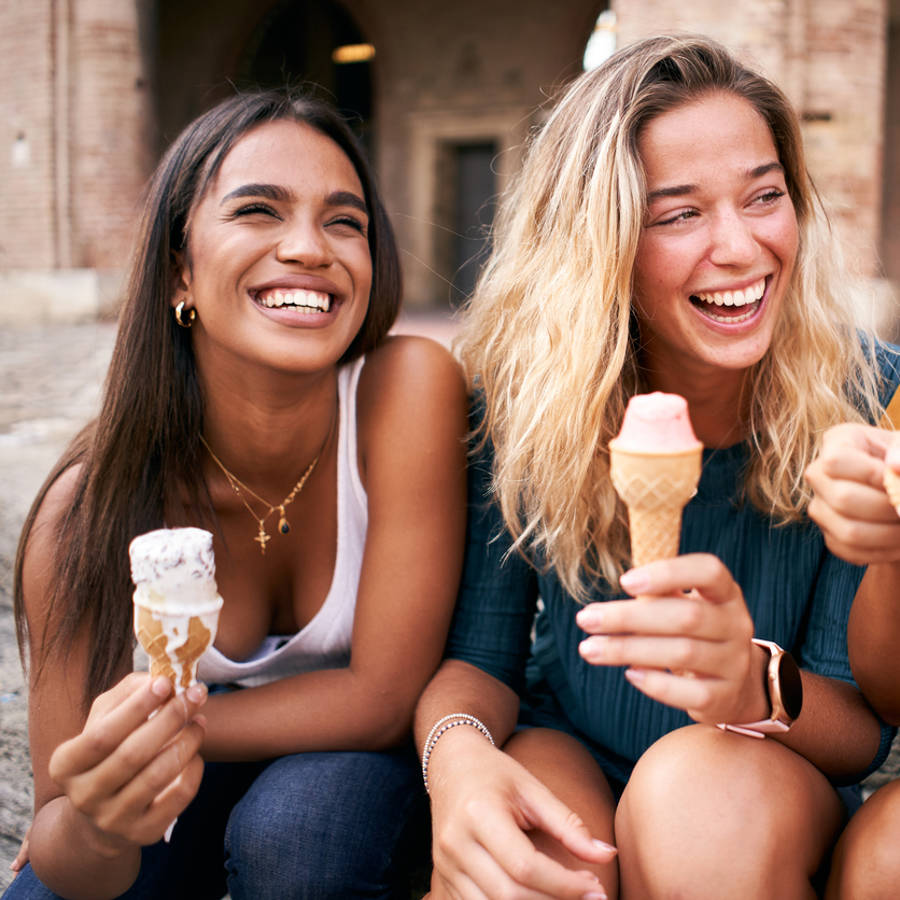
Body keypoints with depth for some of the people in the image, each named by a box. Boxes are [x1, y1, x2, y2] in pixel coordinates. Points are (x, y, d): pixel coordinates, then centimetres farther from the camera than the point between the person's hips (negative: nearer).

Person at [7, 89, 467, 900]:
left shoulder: (409, 386, -29)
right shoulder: (91, 507, -24)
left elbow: (381, 697, -23)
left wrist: (161, 730, -21)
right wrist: (92, 826, -42)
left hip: (369, 749, -2)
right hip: (215, 765, 3)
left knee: (287, 828, -31)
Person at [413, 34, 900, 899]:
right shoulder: (523, 396, -13)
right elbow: (477, 656, -9)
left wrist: (757, 684, -39)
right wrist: (456, 749, -34)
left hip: (784, 796, 1)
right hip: (565, 758, 0)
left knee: (707, 797, -34)